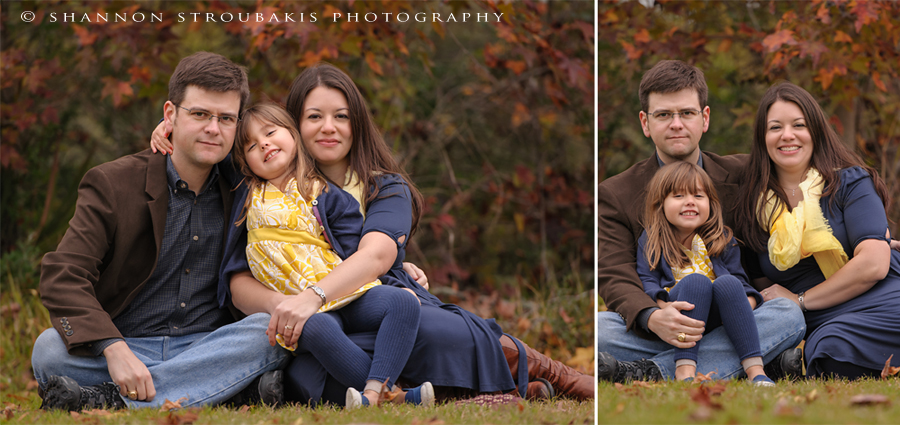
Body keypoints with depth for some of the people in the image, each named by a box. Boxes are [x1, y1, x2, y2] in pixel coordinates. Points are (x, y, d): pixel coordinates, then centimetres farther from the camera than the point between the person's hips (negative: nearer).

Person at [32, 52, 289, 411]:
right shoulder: (112, 183, -2)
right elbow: (61, 276, -14)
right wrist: (114, 348, -31)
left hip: (209, 349, 2)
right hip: (127, 346, -2)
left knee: (271, 331, -29)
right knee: (50, 349, -31)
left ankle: (115, 399, -35)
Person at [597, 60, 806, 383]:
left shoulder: (741, 175, 9)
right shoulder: (615, 194, 6)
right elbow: (615, 277, -5)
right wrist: (653, 319, -27)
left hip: (731, 327, 1)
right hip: (656, 333, -1)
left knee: (788, 314, -29)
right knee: (596, 328, -30)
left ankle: (651, 373, -35)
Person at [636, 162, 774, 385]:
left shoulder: (723, 240, 13)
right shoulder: (651, 241, 8)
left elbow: (739, 279, 9)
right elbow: (647, 280, -3)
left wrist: (745, 305, -14)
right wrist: (663, 307, -24)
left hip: (714, 317, 2)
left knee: (727, 282, -29)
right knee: (695, 281, -31)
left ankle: (756, 370, -39)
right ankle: (685, 372, -46)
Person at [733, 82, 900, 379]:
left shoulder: (851, 182, 4)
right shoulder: (755, 207, 15)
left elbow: (874, 264, -8)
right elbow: (762, 282, 21)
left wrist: (800, 300, -5)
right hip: (818, 328, 4)